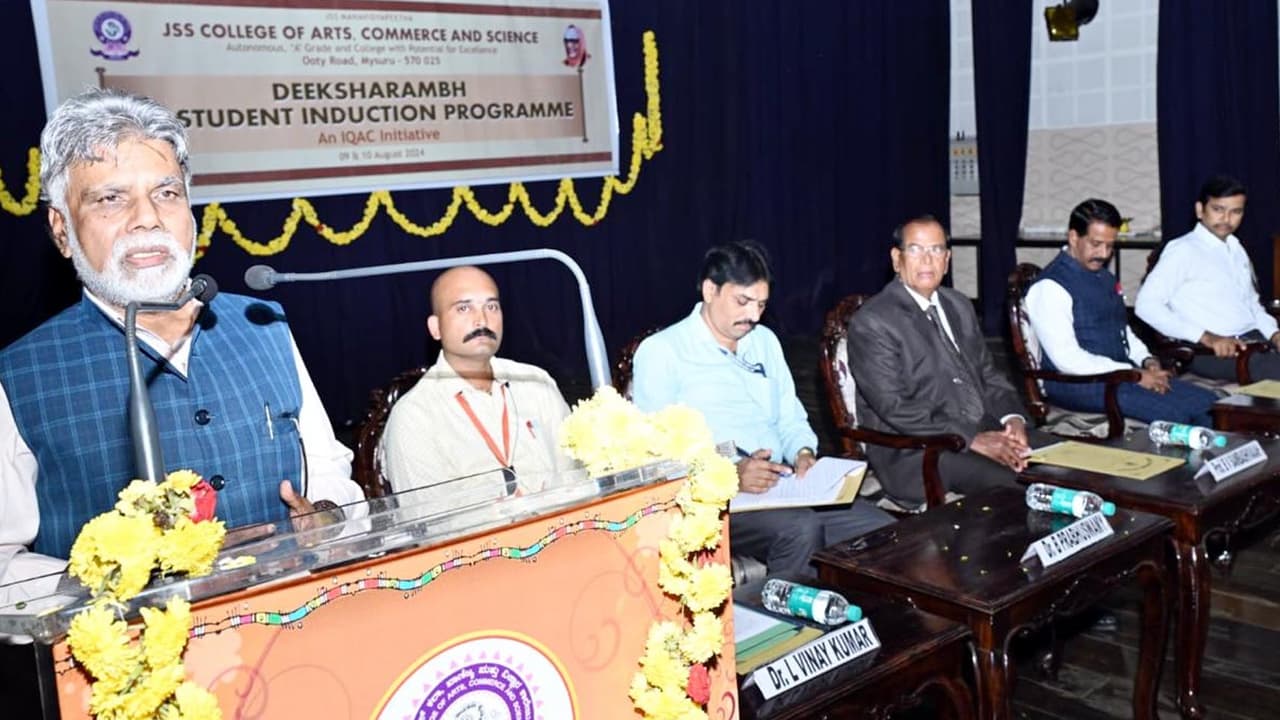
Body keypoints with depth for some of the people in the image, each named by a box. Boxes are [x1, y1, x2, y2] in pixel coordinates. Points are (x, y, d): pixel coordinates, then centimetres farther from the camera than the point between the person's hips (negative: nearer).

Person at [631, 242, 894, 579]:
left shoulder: (765, 341, 19)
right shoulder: (660, 352, -3)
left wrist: (804, 454, 0)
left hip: (783, 488, 7)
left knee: (883, 529, -14)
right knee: (800, 529, -33)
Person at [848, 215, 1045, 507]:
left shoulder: (959, 306, 17)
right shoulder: (870, 323, -9)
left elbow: (987, 375, 19)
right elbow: (895, 407, -16)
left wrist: (1012, 418, -3)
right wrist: (973, 439, -20)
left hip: (986, 428, 7)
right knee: (1016, 484, -28)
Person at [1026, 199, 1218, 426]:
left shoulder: (1104, 277, 14)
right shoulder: (1050, 287, -15)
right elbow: (1067, 359, -21)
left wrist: (1147, 361, 3)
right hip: (1079, 383, -9)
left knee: (1209, 404, -4)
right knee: (1174, 414, -25)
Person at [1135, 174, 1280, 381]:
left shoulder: (1236, 248, 22)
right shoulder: (1183, 250, -3)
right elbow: (1146, 304, -14)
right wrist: (1207, 338, -19)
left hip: (1253, 338, 8)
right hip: (1209, 351, -8)